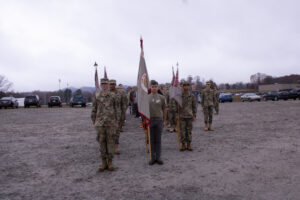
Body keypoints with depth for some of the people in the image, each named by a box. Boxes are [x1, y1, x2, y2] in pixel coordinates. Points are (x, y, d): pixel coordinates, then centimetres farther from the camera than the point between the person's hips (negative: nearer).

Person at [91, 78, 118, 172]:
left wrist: (116, 122, 6)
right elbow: (94, 110, 8)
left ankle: (110, 162, 11)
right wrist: (94, 122, 1)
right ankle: (104, 163, 13)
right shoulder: (97, 96, 4)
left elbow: (115, 109, 9)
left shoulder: (112, 96, 4)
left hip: (110, 123, 0)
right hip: (100, 123, 1)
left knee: (110, 142, 2)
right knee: (102, 142, 4)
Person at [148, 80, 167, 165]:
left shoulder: (161, 97, 2)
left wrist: (165, 120, 7)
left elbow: (164, 109, 7)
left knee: (158, 140, 7)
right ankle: (152, 157, 17)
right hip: (149, 120, 0)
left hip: (159, 120, 0)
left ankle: (158, 157, 17)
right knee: (151, 140, 7)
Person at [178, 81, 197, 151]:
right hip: (181, 116, -1)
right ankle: (183, 144, 13)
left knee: (189, 131, 7)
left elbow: (194, 106, 6)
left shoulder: (192, 96, 2)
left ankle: (189, 144, 17)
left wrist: (194, 115, 1)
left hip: (189, 116, 1)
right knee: (182, 131, 1)